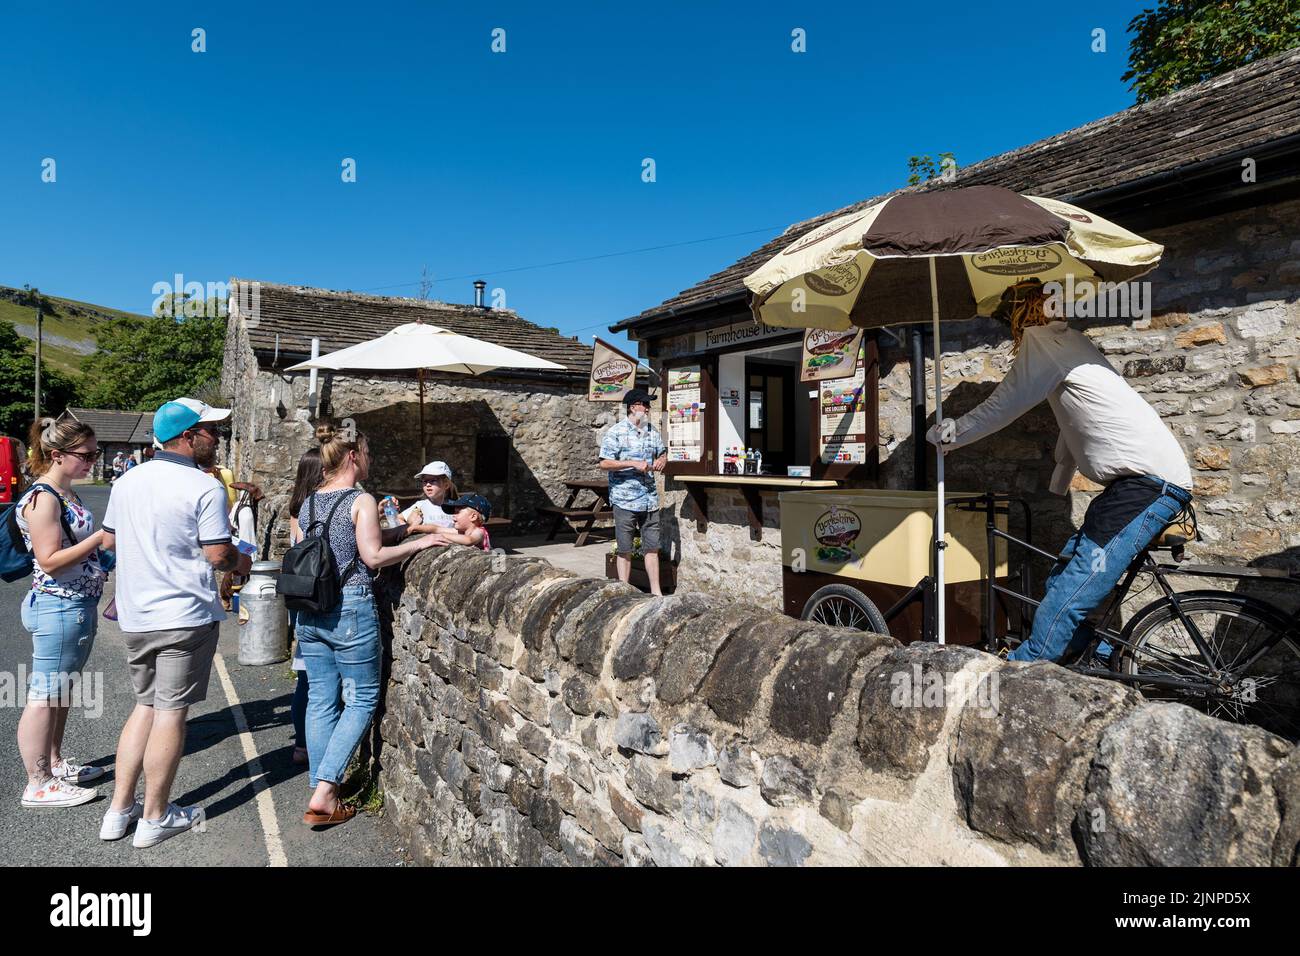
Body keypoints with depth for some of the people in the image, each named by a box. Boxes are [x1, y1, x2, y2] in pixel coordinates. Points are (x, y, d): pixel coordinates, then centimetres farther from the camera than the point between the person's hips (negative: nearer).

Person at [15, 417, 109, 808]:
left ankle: (55, 763, 34)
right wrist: (100, 537, -22)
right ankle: (38, 785, 12)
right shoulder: (42, 498, -18)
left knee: (61, 692, 20)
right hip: (58, 608, -10)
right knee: (45, 696, 1)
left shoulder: (65, 493, 11)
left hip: (78, 605, 10)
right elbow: (50, 560, -23)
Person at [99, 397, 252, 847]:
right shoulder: (205, 488, -15)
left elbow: (108, 539, 18)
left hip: (134, 616, 7)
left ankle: (119, 809, 25)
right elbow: (218, 555, -18)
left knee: (146, 705, 20)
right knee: (171, 713, 4)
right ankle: (155, 817, 16)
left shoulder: (127, 480, 7)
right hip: (183, 616, -7)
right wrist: (240, 562, 3)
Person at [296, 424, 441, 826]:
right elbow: (373, 556, -17)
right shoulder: (361, 501, -11)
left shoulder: (309, 503, 11)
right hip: (350, 607, -7)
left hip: (310, 609, 7)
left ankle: (320, 792, 19)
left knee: (321, 700, 12)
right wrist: (420, 542, -8)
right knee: (362, 699, 5)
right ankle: (324, 793, 1)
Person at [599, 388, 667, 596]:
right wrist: (633, 464, -18)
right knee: (625, 551, 4)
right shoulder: (616, 433, -7)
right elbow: (604, 464, -12)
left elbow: (663, 453, 26)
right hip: (625, 500, -5)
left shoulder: (652, 431, 11)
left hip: (650, 499, 5)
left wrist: (662, 460, 2)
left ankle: (656, 592, 16)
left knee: (652, 548, 9)